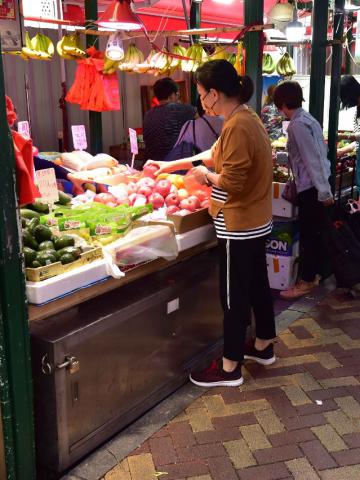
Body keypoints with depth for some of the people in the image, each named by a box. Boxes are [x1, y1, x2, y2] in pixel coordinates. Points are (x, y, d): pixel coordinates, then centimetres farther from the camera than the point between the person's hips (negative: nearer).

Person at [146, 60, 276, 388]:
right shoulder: (246, 117, 8)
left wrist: (205, 175, -7)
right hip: (256, 222, 10)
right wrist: (172, 165, 18)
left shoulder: (237, 127, -24)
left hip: (239, 226, -10)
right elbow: (215, 154, 18)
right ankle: (263, 346, 38)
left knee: (234, 295, 2)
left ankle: (230, 367, 15)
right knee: (257, 284, 21)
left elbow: (231, 182, -27)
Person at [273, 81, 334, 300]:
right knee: (317, 233, 16)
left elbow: (312, 159, -21)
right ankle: (315, 273, 27)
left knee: (308, 235, -1)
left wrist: (323, 191, -21)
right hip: (318, 185, 9)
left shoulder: (297, 125, -17)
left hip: (311, 187, -9)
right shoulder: (309, 119, 12)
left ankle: (307, 282, 8)